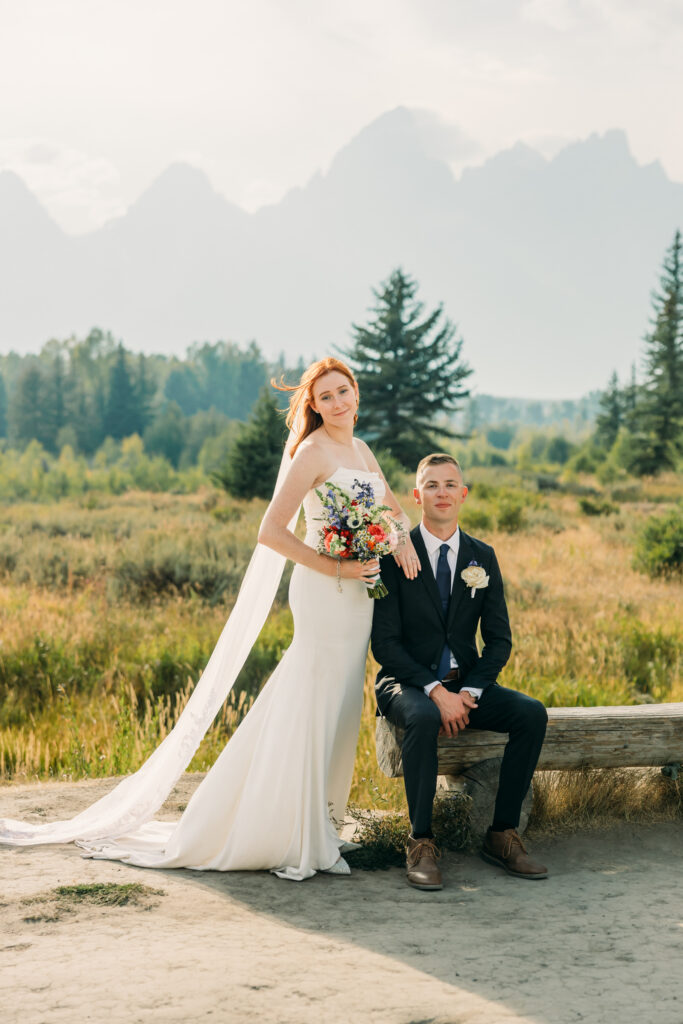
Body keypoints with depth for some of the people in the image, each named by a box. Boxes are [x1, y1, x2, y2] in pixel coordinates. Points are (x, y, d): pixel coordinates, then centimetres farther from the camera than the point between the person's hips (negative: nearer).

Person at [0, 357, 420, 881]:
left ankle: (316, 831, 21)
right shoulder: (312, 453, -11)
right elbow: (272, 531, -17)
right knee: (310, 710, -5)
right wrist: (337, 568, -17)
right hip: (325, 594, -8)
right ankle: (290, 840, 5)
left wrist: (404, 540, 6)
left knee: (339, 714, 11)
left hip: (359, 597, 8)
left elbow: (395, 508, 28)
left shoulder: (362, 451, 14)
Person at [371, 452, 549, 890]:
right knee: (423, 718, -37)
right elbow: (385, 642, -11)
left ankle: (503, 834, -10)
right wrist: (435, 691, -23)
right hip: (408, 682, -4)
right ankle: (421, 843, -25)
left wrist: (469, 691, -13)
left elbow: (499, 639, 5)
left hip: (466, 684, 4)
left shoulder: (482, 557, 6)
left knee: (532, 713, -21)